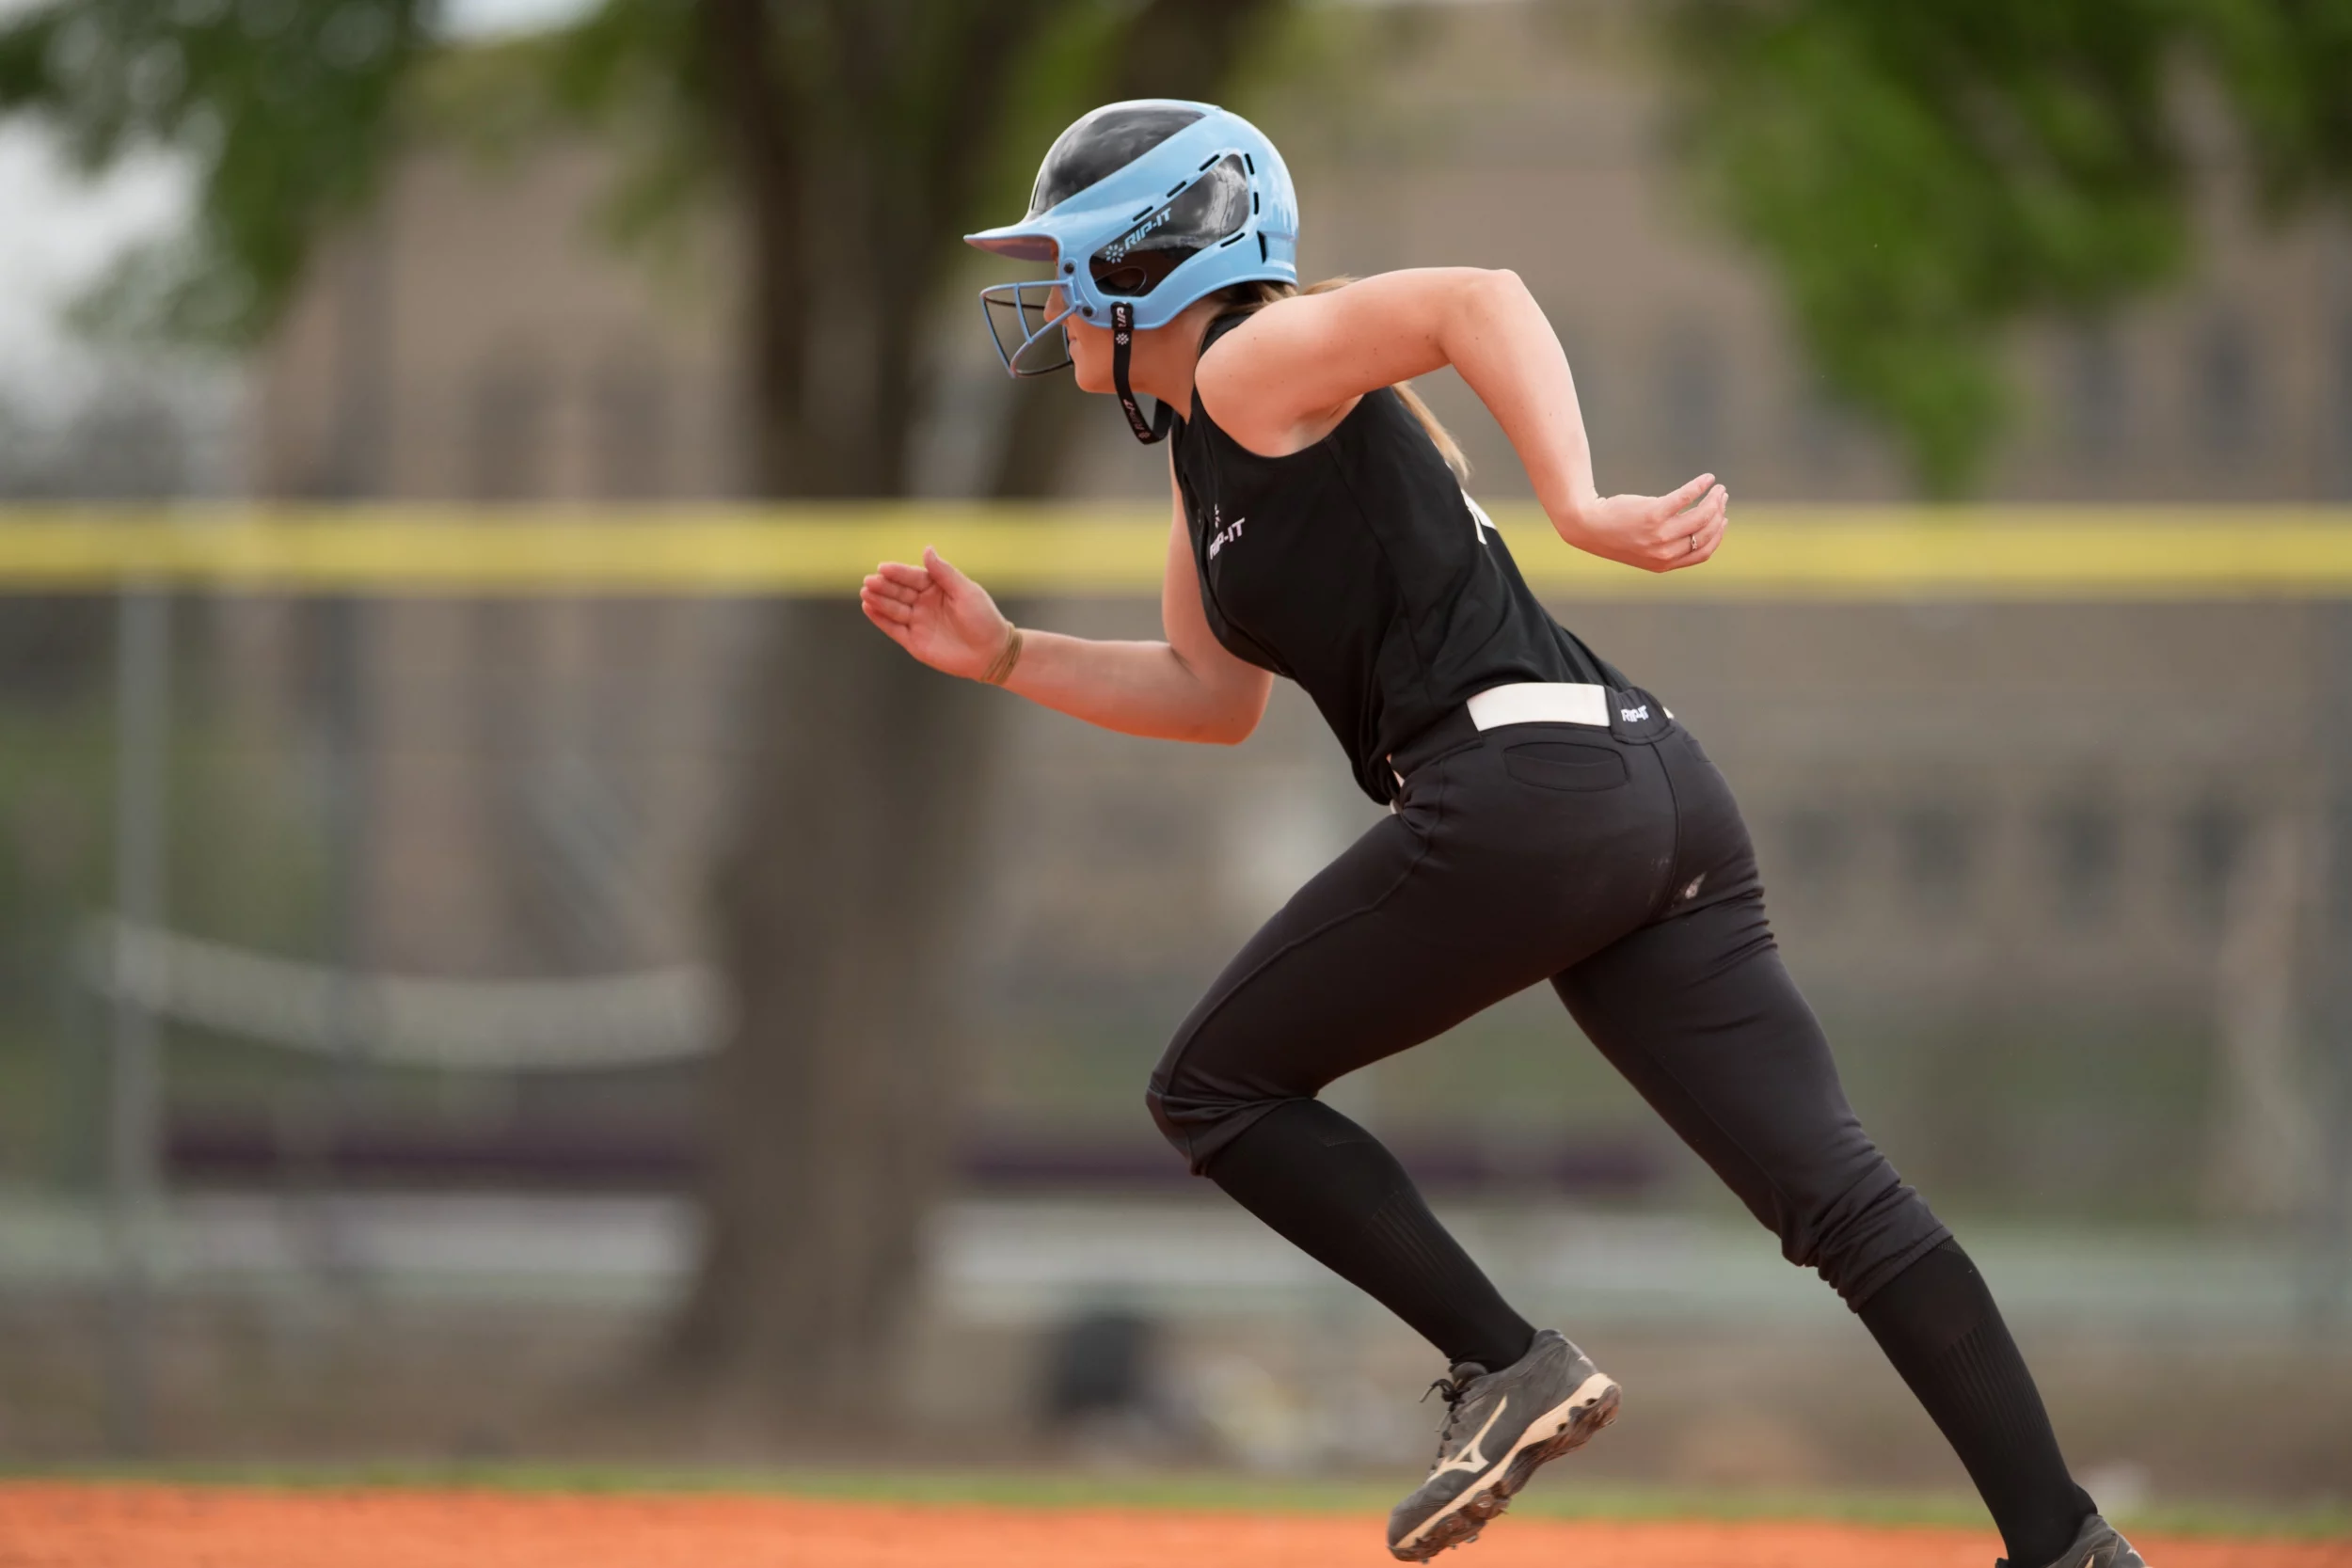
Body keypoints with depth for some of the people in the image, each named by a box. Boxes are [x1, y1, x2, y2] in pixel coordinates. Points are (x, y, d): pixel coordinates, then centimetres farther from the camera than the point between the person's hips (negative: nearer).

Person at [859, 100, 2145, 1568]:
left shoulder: (1255, 367, -2)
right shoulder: (1208, 451, 26)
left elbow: (1480, 297, -19)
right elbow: (1212, 696, 35)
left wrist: (1579, 508, -30)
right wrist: (1003, 654, 28)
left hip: (1526, 787, -9)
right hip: (1659, 794, 9)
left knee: (1215, 1089, 6)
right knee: (1838, 1193, 0)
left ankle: (1509, 1365, -2)